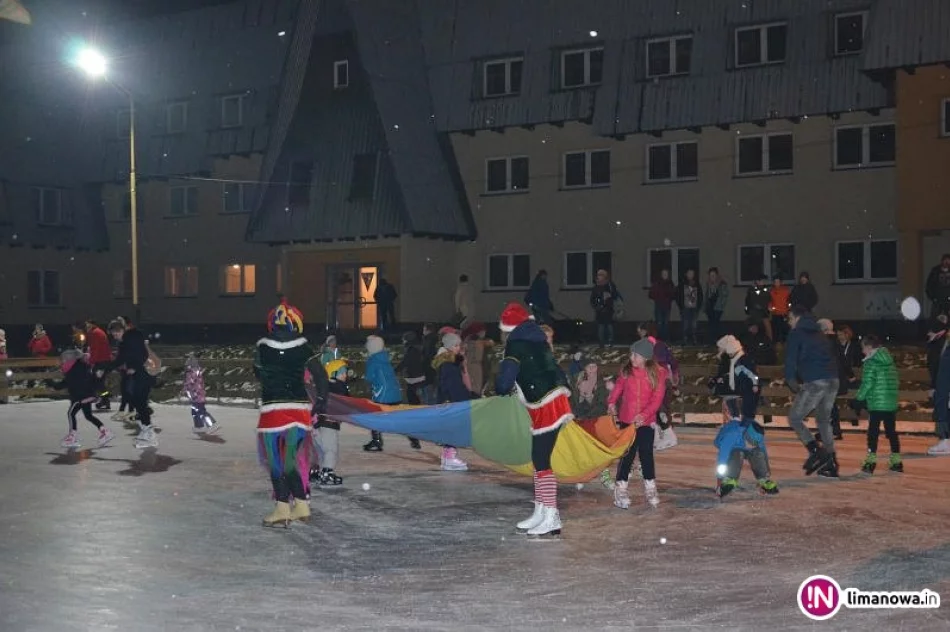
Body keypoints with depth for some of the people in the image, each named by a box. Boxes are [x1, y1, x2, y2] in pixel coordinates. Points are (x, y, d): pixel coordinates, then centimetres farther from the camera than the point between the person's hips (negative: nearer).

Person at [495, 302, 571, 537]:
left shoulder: (517, 343, -12)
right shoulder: (534, 337, 15)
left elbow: (506, 375, -20)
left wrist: (503, 389, 4)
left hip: (547, 407, -9)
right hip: (548, 405, 9)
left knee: (542, 461, -8)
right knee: (538, 459, 15)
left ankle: (551, 518, -8)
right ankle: (541, 513, 22)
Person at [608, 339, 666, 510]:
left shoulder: (658, 373, -7)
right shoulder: (626, 371, -2)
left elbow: (657, 398, -11)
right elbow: (618, 388, 4)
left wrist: (644, 415, -23)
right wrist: (612, 402, -15)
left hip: (646, 421, -1)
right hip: (627, 420, 1)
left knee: (646, 454, 7)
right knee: (627, 454, 2)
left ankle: (650, 489, 22)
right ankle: (621, 490, 10)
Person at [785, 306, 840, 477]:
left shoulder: (796, 334, 2)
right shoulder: (818, 333, 25)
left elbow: (791, 359, -7)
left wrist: (791, 381, -3)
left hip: (814, 383, -8)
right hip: (833, 380, 8)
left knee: (794, 418, 3)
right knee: (824, 420, 18)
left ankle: (816, 451, -13)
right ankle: (831, 464, 15)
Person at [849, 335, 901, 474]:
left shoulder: (871, 362, -9)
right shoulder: (890, 361, 13)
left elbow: (867, 384, -13)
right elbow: (896, 382, 15)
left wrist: (859, 399, -4)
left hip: (876, 404, -6)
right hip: (891, 404, 6)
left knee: (873, 432, -1)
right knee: (891, 431, 12)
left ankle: (871, 461, -5)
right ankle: (896, 461, 14)